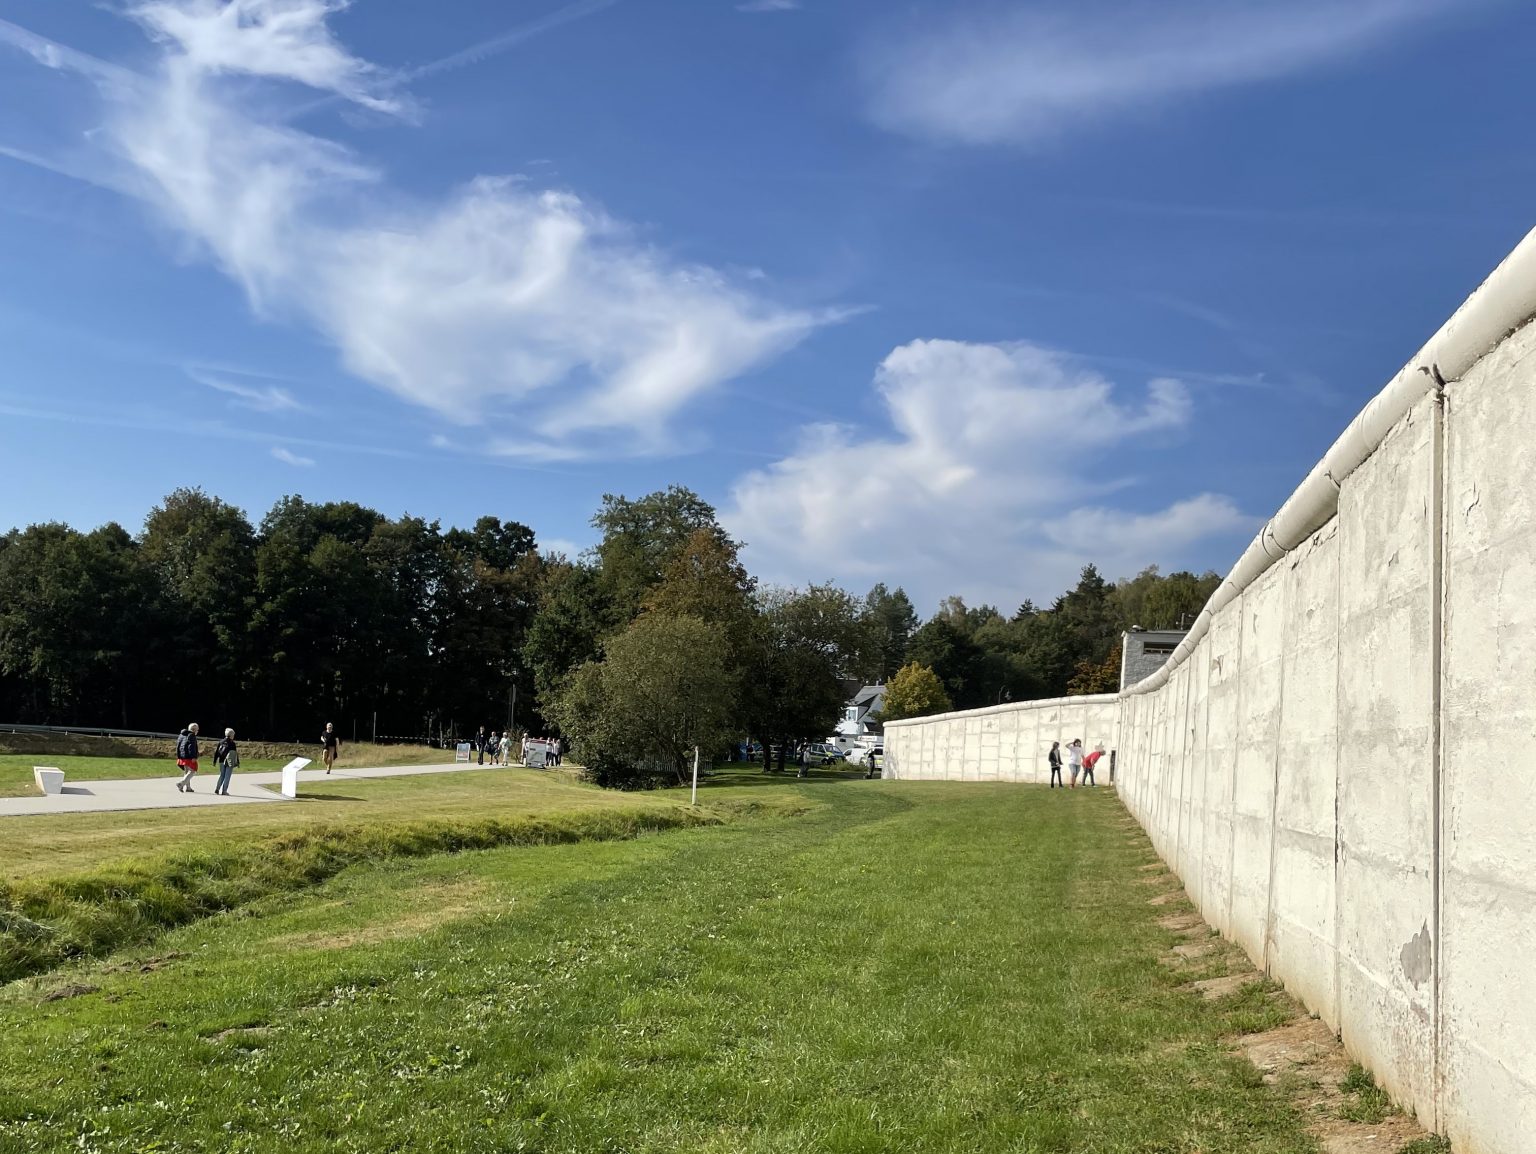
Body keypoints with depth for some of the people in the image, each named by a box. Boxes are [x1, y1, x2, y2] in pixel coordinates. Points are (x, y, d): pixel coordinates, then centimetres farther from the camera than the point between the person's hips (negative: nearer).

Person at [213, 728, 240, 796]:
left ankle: (217, 789, 9)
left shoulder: (221, 742, 7)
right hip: (229, 762, -5)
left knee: (222, 775, 17)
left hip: (221, 762, 5)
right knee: (227, 776, 0)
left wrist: (215, 761, 15)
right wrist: (237, 762, -3)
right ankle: (224, 791, -2)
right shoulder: (232, 743, -9)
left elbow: (216, 752, 9)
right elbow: (235, 753, -8)